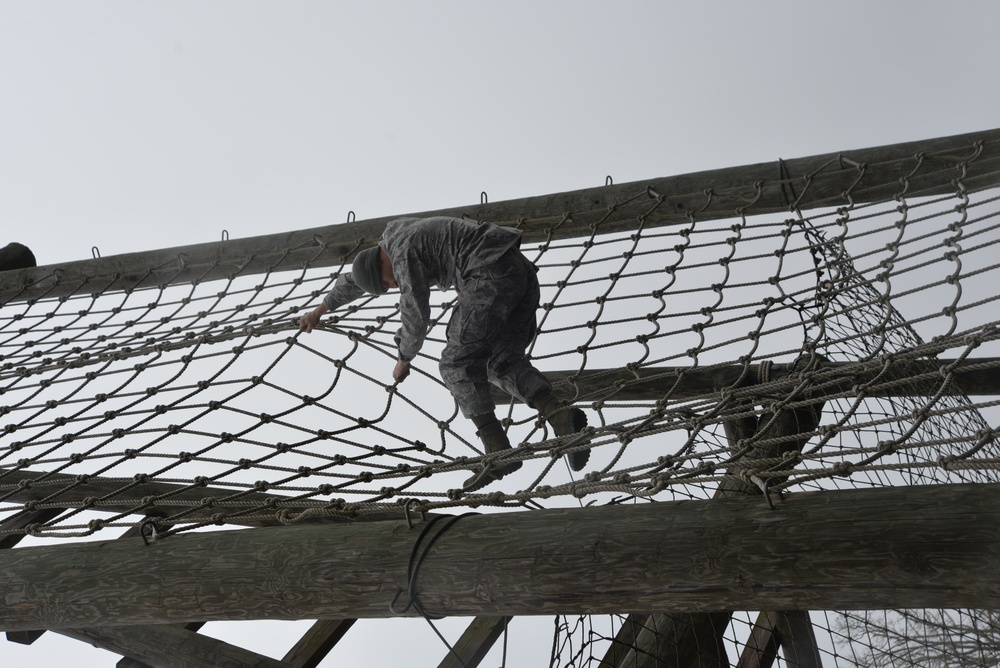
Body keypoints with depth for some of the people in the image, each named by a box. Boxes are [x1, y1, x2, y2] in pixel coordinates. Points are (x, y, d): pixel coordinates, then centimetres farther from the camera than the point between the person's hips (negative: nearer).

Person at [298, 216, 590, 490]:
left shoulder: (404, 255, -3)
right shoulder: (396, 239, 28)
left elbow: (415, 318, -2)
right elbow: (356, 278, 41)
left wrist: (403, 360, 16)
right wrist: (319, 310, 49)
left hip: (493, 276, -10)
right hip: (522, 271, 10)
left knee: (457, 365, -5)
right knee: (502, 364, 8)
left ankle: (499, 451, -13)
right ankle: (560, 415, -15)